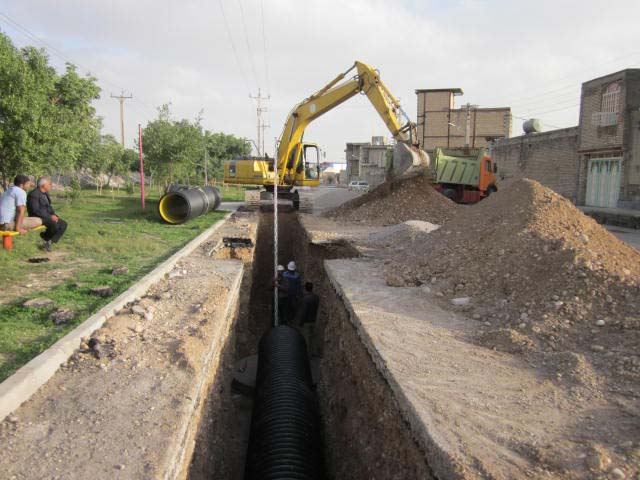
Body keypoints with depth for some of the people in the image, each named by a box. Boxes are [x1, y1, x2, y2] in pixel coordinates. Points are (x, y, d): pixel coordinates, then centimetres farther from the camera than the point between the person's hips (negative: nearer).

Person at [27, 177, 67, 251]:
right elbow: (36, 210, -24)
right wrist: (50, 217, -25)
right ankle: (46, 236, -1)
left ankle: (49, 242, 0)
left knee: (63, 224, -6)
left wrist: (54, 215, -1)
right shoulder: (34, 194, -17)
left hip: (46, 216, 9)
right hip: (37, 217, -9)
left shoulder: (45, 193, 12)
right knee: (54, 224, -32)